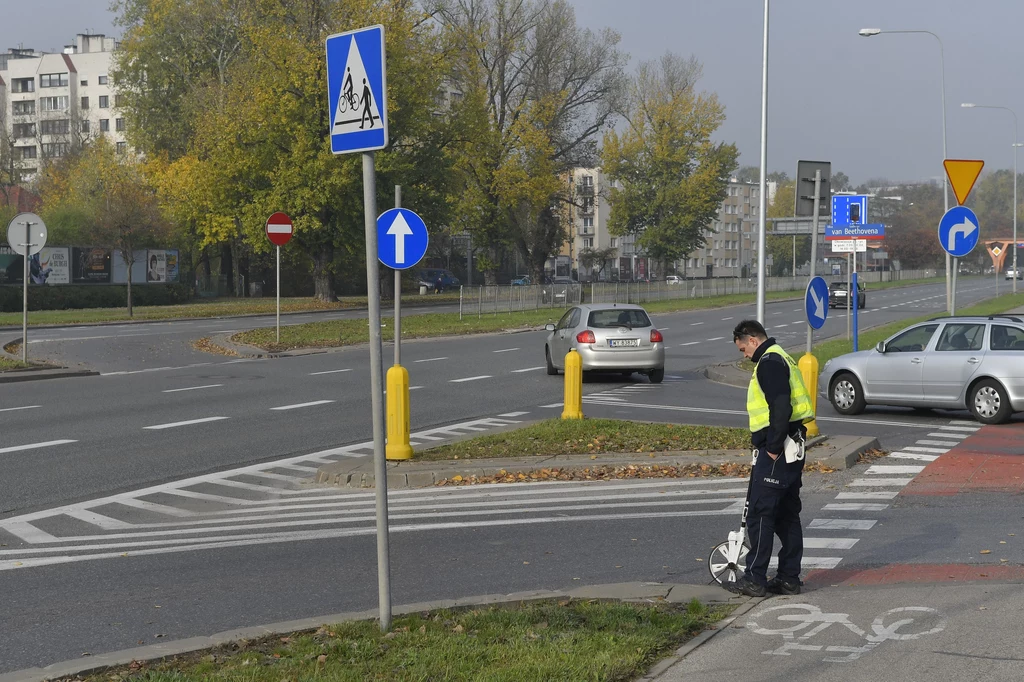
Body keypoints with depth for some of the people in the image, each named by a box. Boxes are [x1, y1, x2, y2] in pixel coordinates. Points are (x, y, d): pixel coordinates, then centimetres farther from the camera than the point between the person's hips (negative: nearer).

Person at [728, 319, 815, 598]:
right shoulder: (780, 358, 20)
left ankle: (755, 579, -3)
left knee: (760, 514, -6)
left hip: (776, 452, -11)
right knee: (787, 515, 12)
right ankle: (789, 578, 16)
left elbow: (781, 406, -23)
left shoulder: (769, 362, -13)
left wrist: (773, 447, -20)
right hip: (792, 449, 11)